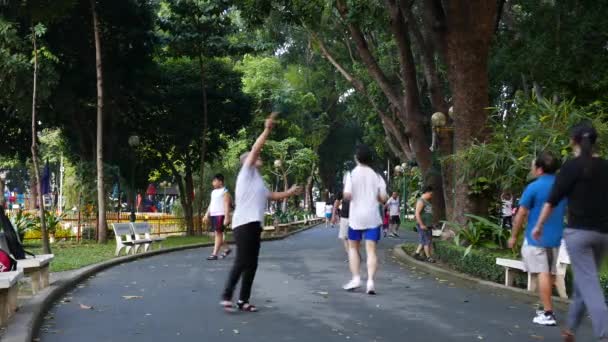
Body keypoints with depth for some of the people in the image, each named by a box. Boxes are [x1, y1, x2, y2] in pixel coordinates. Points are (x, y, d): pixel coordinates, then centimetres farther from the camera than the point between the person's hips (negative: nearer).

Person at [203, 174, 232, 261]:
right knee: (217, 234, 11)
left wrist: (227, 217, -19)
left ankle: (214, 254, -9)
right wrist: (206, 215, 18)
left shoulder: (225, 192, -6)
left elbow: (227, 205, -12)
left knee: (218, 233, -8)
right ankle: (227, 249, 27)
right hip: (213, 215, 8)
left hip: (220, 215, -8)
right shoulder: (213, 192, 18)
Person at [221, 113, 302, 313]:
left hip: (255, 225, 9)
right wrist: (267, 129, -14)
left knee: (252, 264, 6)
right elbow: (255, 149, -10)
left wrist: (290, 193, 29)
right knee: (241, 262, -13)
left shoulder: (258, 180, 25)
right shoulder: (247, 172, 1)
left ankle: (243, 300, 9)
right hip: (244, 223, -9)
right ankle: (226, 296, -8)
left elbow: (271, 196, 36)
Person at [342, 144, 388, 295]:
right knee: (371, 250, -2)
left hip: (356, 217, -1)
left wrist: (345, 188, 9)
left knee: (353, 247, 15)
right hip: (372, 217, 1)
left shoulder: (352, 174, -5)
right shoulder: (376, 175, 3)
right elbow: (383, 198, 0)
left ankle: (356, 278, 6)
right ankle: (370, 281, -15)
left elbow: (347, 195, -12)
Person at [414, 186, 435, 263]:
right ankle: (428, 257, -1)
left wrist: (431, 224, 19)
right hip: (423, 226, -9)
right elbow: (417, 213, -20)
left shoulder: (427, 202, 17)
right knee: (426, 241, -6)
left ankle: (417, 253, 18)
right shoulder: (421, 201, -13)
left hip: (428, 225, 9)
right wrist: (421, 225, -22)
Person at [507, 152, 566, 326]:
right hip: (555, 238, 6)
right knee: (550, 274, 15)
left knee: (543, 274, -6)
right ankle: (546, 308, 25)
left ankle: (548, 314, -8)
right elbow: (567, 212, 17)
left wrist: (513, 236, 0)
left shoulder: (534, 187, -12)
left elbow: (521, 214, -9)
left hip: (536, 238, -6)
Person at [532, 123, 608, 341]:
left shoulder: (572, 166, -7)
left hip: (579, 232, -5)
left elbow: (553, 200, -5)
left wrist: (539, 226, 6)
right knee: (583, 282, 17)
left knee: (588, 284, -8)